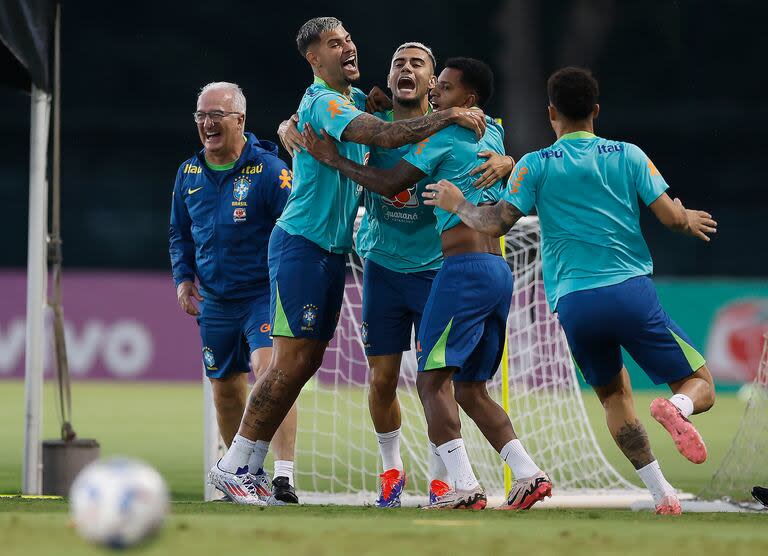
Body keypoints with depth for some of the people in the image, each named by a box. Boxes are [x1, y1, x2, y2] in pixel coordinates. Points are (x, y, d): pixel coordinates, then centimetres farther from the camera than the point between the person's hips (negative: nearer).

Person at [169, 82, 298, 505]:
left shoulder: (269, 170, -10)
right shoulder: (188, 174, 9)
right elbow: (180, 232, 22)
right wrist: (183, 276, 9)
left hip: (265, 294, -6)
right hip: (216, 302, 6)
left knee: (270, 368, -25)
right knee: (225, 389, 12)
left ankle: (283, 475, -29)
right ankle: (245, 474, 30)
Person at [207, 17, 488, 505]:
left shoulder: (357, 99, 14)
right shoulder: (322, 103, -16)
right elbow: (383, 134, -29)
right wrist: (447, 117, -28)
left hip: (333, 251, 9)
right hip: (301, 244, -9)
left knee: (308, 361, 7)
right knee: (292, 362, -10)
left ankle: (247, 466, 10)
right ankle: (232, 465, -3)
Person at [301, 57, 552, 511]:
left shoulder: (443, 138, -5)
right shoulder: (493, 134, 18)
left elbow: (390, 184, -3)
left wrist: (334, 159, 8)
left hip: (466, 268, -8)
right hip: (500, 270, 8)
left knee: (433, 380, -8)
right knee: (470, 389, 12)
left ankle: (465, 487, -19)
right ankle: (529, 474, 0)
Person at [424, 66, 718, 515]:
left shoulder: (536, 166, 6)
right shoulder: (628, 155, 7)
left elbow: (497, 223, -2)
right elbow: (671, 217, 1)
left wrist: (458, 204, 17)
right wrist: (689, 220, 24)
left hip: (572, 305, 1)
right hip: (632, 292, -1)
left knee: (615, 394, 22)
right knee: (701, 386, 8)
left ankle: (661, 492, 5)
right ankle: (677, 408, -30)